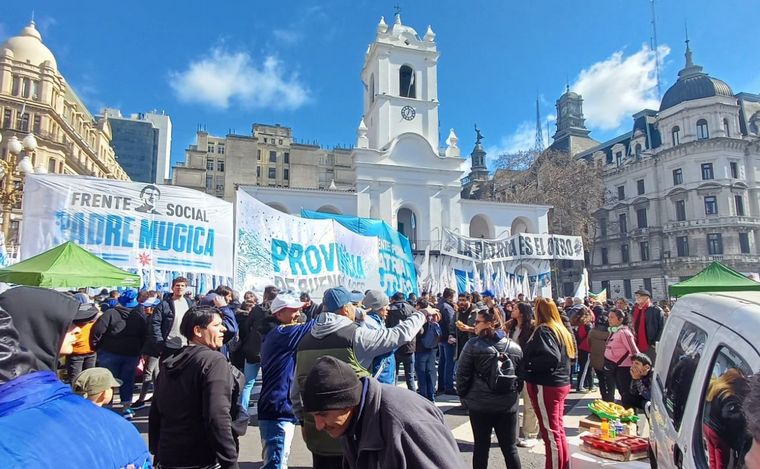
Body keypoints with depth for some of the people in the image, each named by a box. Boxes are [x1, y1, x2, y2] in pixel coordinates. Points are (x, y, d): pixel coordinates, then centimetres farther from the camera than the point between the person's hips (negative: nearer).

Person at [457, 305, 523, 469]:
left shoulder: (473, 345, -11)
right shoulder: (515, 346, -1)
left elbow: (462, 374, -8)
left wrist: (463, 396, 7)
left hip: (479, 404, -2)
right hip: (508, 405, 2)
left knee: (481, 446, 11)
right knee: (510, 448, 12)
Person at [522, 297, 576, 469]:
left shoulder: (543, 330, -17)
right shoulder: (561, 329, 10)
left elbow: (551, 358, -28)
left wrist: (528, 363, -17)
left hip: (546, 386, -9)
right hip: (560, 383, 9)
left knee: (550, 432, -1)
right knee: (558, 429, 17)